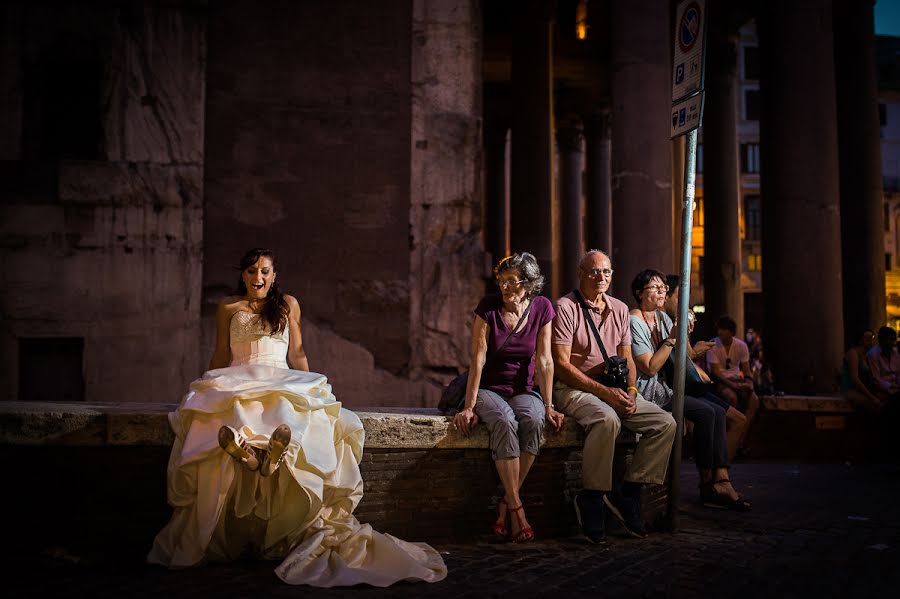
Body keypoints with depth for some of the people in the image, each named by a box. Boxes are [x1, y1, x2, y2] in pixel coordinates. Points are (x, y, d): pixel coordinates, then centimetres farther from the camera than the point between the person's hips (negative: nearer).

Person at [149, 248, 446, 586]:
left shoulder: (288, 305, 21)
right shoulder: (228, 309, 20)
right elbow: (220, 357, 21)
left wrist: (311, 388, 9)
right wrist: (209, 388, 9)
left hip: (283, 382, 0)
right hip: (238, 382, 0)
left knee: (288, 408, -40)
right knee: (234, 408, -40)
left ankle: (271, 453, -73)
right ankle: (247, 453, -72)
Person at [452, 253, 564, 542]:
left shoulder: (542, 308, -4)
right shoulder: (488, 306, -10)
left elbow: (544, 361, -4)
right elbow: (478, 360, -12)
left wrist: (548, 406, -8)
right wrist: (469, 407, -15)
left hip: (523, 390, 2)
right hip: (488, 388, -2)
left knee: (533, 421, -33)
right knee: (504, 422, -35)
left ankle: (505, 503, -20)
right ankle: (516, 508, -29)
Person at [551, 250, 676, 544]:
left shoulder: (620, 309, 15)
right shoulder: (565, 307, -7)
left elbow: (627, 358, 17)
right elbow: (562, 364, -13)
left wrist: (631, 390, -4)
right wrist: (604, 391, -19)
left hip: (614, 389, 7)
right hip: (573, 388, -7)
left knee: (665, 423, -11)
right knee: (607, 419, -37)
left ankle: (627, 491, -6)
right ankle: (591, 498, -21)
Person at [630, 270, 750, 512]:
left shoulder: (662, 317, 15)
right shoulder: (634, 322, -12)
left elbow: (685, 356, 15)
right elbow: (650, 368, -17)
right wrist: (672, 338, -17)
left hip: (664, 386, 9)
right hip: (646, 391, -9)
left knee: (718, 411, -8)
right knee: (705, 412, -21)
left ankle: (722, 480, -12)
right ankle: (707, 485, -11)